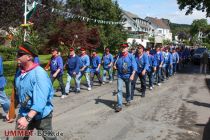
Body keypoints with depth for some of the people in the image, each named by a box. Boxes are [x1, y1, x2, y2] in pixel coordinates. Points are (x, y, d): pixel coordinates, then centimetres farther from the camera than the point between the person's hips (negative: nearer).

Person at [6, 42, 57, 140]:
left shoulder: (39, 73, -24)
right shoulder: (19, 73, -1)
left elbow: (41, 100, -32)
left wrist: (28, 118, -39)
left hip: (41, 114, -6)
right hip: (23, 113, 6)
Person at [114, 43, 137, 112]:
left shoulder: (130, 56, -10)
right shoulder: (119, 56, 0)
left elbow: (134, 66, -14)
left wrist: (132, 75, -23)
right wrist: (116, 67, -5)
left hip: (128, 75, -1)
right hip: (120, 75, 2)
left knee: (128, 89, 15)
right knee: (119, 90, -9)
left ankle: (128, 100, 39)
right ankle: (119, 105, -9)